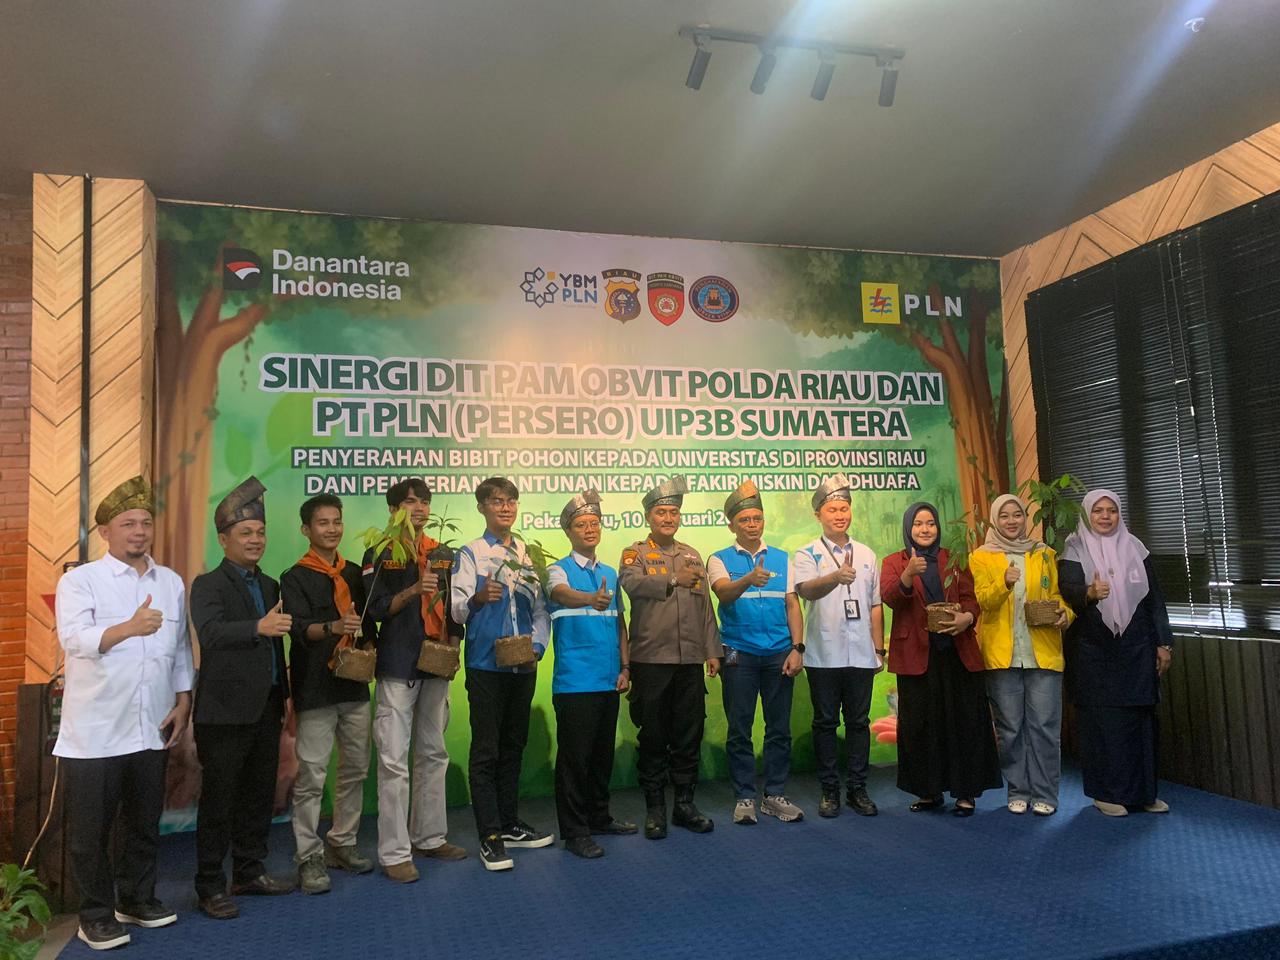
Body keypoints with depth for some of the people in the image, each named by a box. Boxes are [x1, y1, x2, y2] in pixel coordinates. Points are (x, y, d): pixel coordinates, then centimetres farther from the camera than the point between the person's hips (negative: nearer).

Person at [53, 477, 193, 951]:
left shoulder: (171, 582, 8)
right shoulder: (79, 581, -5)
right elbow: (74, 639, -21)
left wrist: (183, 701, 7)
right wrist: (129, 628, -37)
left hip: (152, 728, 4)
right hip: (95, 732, -4)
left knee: (144, 822, 16)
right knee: (91, 828, 6)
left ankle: (136, 898, 32)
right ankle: (96, 915, 21)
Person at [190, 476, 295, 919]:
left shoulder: (269, 586, 14)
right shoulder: (208, 585, -8)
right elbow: (211, 633, -27)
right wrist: (259, 627, -42)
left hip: (266, 710, 7)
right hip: (225, 712, -7)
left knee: (259, 796, 15)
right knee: (218, 801, 2)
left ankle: (250, 871, 29)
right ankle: (210, 886, 14)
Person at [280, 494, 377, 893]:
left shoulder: (353, 573, 14)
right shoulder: (295, 577, -3)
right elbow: (299, 628, -16)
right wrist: (332, 627, -34)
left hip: (354, 685, 6)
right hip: (316, 687, -6)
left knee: (355, 769, 11)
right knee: (311, 775, -4)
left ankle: (342, 843, 25)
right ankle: (310, 856, 7)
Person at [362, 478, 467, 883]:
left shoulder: (444, 555, 12)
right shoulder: (379, 555, -1)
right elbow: (375, 608, -9)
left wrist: (453, 646, 2)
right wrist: (414, 590, -21)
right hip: (397, 669, -5)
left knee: (433, 755, 11)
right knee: (394, 761, -4)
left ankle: (430, 837, 24)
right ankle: (394, 852, 4)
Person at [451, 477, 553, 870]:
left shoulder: (529, 554, 10)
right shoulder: (470, 553, -1)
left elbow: (540, 608, 12)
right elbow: (457, 610, -10)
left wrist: (537, 647, -3)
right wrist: (478, 598, -31)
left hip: (524, 665, 4)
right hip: (486, 664, -4)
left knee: (514, 747, 14)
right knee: (486, 750, -2)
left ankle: (510, 824, 26)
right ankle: (490, 837, 6)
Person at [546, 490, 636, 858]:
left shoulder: (610, 573, 14)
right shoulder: (559, 570, -4)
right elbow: (562, 593, -28)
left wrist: (625, 667, 9)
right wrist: (592, 600, -49)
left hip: (609, 680, 6)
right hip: (575, 681, -6)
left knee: (603, 754, 15)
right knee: (574, 756, -1)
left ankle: (599, 816, 30)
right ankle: (574, 831, 9)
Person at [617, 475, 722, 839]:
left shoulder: (692, 555, 16)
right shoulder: (635, 554, 3)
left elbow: (705, 607, 15)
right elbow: (632, 583, -20)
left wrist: (713, 651, 10)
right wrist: (672, 580, -29)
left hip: (690, 660, 4)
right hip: (650, 659, -4)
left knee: (689, 734, 8)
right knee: (653, 736, 4)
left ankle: (684, 803, 21)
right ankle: (654, 808, 16)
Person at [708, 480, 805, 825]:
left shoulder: (782, 559, 10)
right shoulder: (720, 560, 1)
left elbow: (792, 605, 8)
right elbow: (724, 593, -18)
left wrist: (797, 648, -2)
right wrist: (749, 579, -39)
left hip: (779, 653, 3)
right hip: (739, 653, -2)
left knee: (779, 728, 8)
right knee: (739, 729, 4)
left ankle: (774, 796, 20)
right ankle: (744, 797, 16)